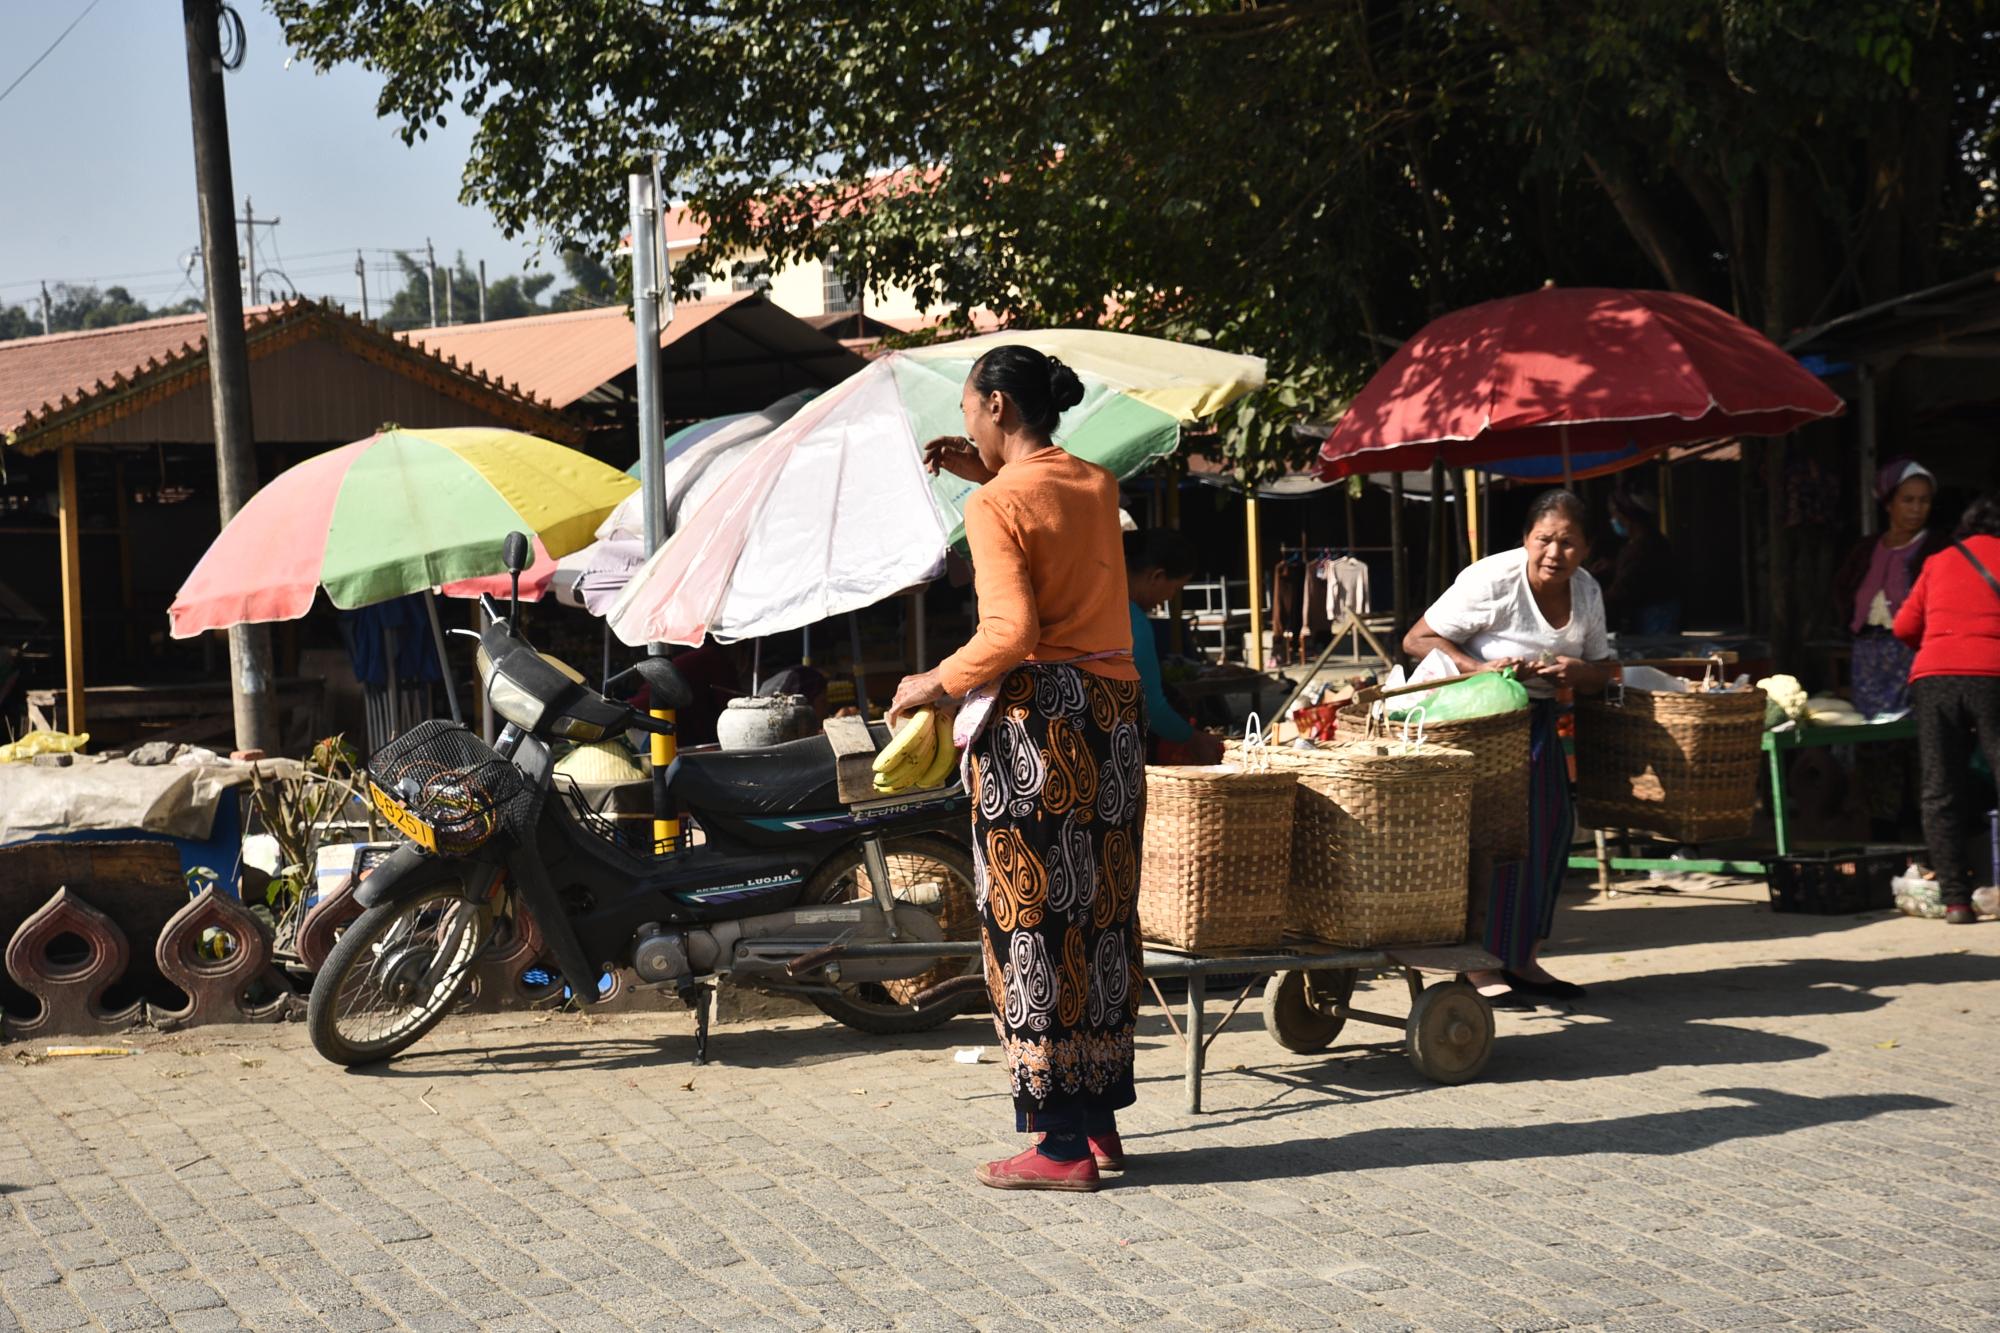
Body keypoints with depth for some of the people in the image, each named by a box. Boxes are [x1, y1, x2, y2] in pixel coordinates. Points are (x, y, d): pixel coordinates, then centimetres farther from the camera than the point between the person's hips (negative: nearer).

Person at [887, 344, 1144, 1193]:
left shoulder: (996, 506, -11)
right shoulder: (1098, 485, 12)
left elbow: (1012, 632, -21)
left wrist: (934, 684, -8)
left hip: (1034, 714, -7)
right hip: (1114, 709, 8)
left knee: (1032, 922, -1)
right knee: (1102, 915, 13)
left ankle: (1063, 1145, 1)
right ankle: (1101, 1121, 21)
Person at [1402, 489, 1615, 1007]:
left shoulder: (1586, 591, 3)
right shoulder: (1491, 580, -19)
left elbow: (1601, 671, 11)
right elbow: (1417, 639, -18)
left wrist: (1576, 671, -13)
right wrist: (1480, 668, -31)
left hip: (1538, 721, 8)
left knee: (1551, 825, 6)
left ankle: (1523, 960, 18)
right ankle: (1480, 968, -6)